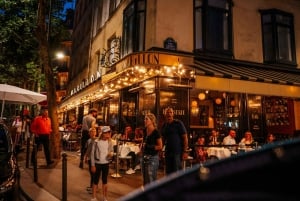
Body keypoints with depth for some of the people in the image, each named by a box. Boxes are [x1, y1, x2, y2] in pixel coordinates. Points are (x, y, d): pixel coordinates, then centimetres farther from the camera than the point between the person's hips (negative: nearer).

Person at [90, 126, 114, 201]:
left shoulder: (109, 142, 0)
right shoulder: (97, 142, -11)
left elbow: (112, 151, 10)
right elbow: (92, 154, -7)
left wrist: (111, 154, -15)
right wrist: (92, 165, -8)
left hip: (106, 164, 3)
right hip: (98, 163, -3)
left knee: (105, 181, 14)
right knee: (95, 181, 5)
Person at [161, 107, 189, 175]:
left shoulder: (178, 123, -6)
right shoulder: (164, 125, 10)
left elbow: (185, 137, -8)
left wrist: (185, 151, -13)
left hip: (177, 152, -6)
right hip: (168, 152, 6)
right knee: (168, 172, 11)